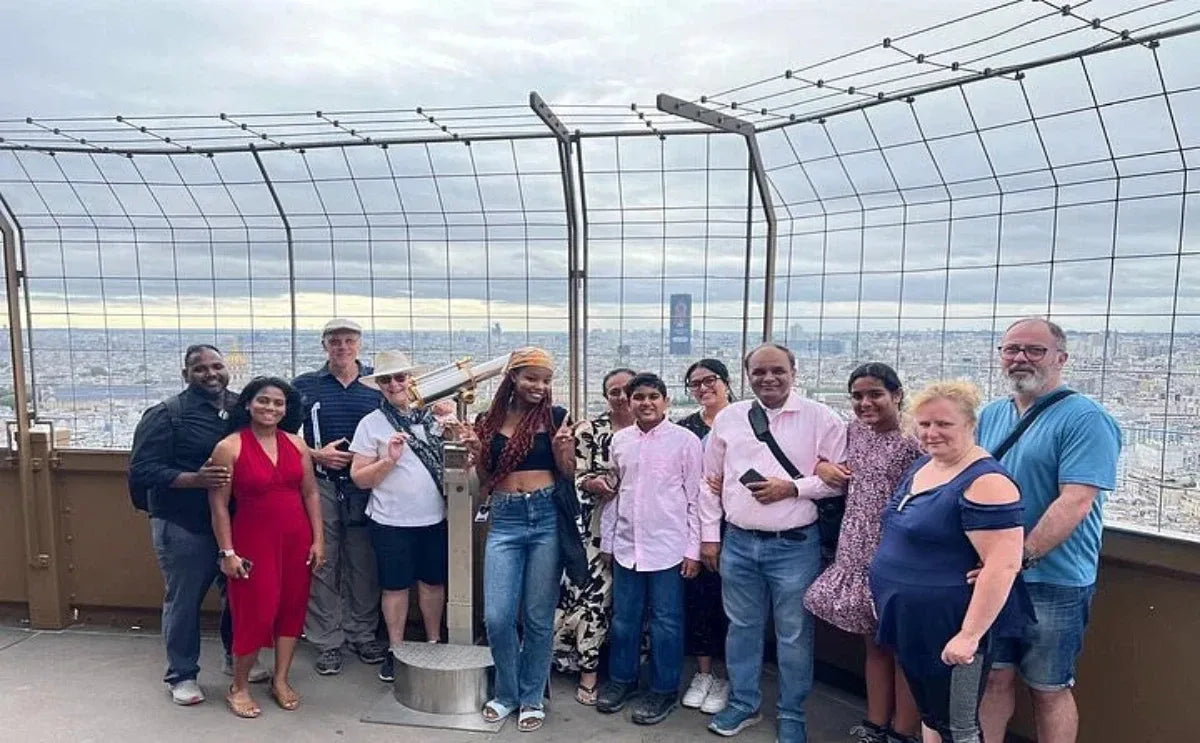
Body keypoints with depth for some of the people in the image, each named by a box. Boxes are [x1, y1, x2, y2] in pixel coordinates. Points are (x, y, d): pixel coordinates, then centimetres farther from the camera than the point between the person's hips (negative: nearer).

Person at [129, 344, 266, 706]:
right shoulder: (166, 415, -10)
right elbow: (141, 471, -14)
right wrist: (195, 479, -27)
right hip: (183, 527, -5)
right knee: (183, 601, 8)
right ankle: (182, 675, 27)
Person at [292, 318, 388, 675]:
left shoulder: (377, 385, 6)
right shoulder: (304, 386, 3)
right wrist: (316, 454, -10)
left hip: (366, 487, 1)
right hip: (320, 485, -1)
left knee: (364, 564, 9)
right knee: (322, 565, 4)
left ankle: (362, 634, 24)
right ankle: (327, 641, 17)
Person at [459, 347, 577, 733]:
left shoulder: (556, 416, 1)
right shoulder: (490, 420, 6)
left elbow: (568, 475, 4)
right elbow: (486, 479, 13)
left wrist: (561, 448, -14)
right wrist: (476, 452, -5)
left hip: (546, 518, -2)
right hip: (505, 521, 2)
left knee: (538, 617, 7)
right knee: (497, 617, -1)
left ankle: (531, 697, 26)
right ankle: (506, 692, 25)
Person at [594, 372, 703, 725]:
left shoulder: (685, 440, -7)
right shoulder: (619, 440, 5)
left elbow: (695, 497, -5)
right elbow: (614, 494, 12)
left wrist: (693, 549, -6)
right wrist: (607, 541, 12)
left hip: (668, 546, -4)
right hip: (626, 545, 4)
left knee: (666, 622, 7)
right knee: (623, 618, 14)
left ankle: (664, 690, 23)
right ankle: (622, 679, 32)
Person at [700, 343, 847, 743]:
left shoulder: (819, 418, -5)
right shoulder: (728, 418, 4)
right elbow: (711, 480, 9)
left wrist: (793, 488, -17)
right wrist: (710, 535, 7)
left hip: (794, 545, -3)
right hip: (738, 542, 3)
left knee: (794, 635, 9)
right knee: (742, 627, 17)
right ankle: (743, 703, 35)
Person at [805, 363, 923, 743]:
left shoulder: (914, 443, -15)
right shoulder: (853, 431, 6)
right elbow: (840, 480, 23)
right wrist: (822, 466, 1)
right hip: (858, 553, 6)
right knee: (874, 642, 18)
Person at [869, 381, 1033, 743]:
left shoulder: (985, 481, -21)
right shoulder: (920, 466, 7)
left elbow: (1003, 565, -26)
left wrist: (970, 634, -26)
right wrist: (885, 595, 21)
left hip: (951, 630, -8)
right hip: (910, 623, 8)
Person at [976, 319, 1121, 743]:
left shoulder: (1085, 419, -11)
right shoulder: (991, 416, 9)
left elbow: (1075, 502, -20)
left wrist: (1020, 558, -25)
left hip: (1053, 582, -5)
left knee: (1049, 690, 9)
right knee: (994, 676, 15)